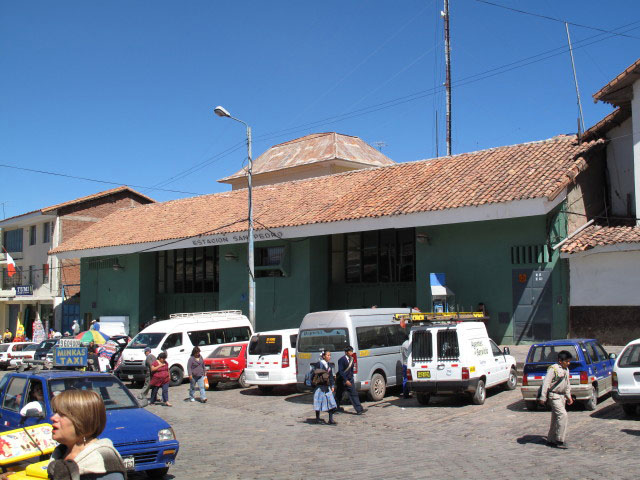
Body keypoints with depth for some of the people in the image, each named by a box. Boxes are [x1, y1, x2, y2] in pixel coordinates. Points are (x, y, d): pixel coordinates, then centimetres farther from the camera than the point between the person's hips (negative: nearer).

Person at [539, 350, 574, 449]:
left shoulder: (566, 370, 13)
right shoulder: (553, 369, -15)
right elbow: (546, 383, -18)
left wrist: (568, 396, 25)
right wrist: (543, 397, -20)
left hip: (562, 396, 9)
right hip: (554, 395, -9)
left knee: (556, 419, 11)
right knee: (563, 415, -17)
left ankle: (551, 440, 19)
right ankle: (559, 440, -12)